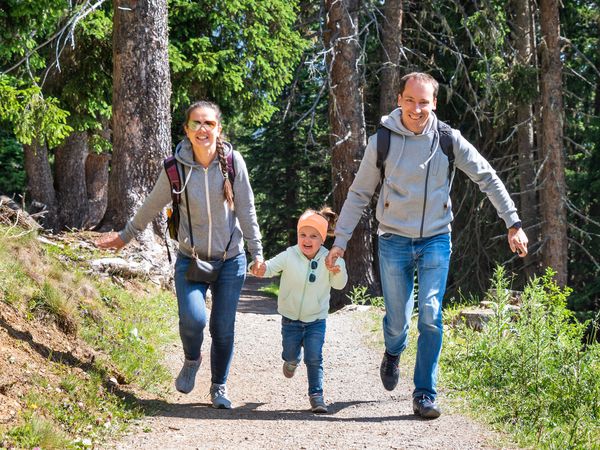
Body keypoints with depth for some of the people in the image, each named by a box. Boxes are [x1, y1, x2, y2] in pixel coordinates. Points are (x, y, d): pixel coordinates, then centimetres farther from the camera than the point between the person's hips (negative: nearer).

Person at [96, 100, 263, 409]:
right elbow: (152, 206, 6)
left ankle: (219, 387, 25)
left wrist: (257, 252, 1)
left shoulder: (233, 161, -9)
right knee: (192, 318, -20)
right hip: (190, 259, 0)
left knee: (223, 328, 2)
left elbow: (246, 209, -1)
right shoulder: (176, 167, -9)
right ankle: (191, 361, 14)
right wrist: (125, 236, 17)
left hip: (230, 260, 1)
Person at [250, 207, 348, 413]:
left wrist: (337, 271, -35)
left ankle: (316, 395, 3)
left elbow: (339, 285, -13)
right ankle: (292, 361, 50)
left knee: (314, 358, -8)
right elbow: (270, 267, -19)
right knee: (291, 355, 14)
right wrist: (259, 268, -42)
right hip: (291, 318, 1)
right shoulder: (289, 256, -14)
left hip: (316, 320, -1)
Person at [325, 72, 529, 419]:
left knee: (430, 316, -11)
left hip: (436, 240, 0)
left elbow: (488, 179, 2)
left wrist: (514, 224, -2)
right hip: (394, 241, 0)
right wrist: (340, 241, 0)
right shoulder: (381, 142, -6)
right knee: (397, 320, 5)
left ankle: (425, 395, -2)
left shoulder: (448, 140, -6)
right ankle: (393, 354, 41)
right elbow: (359, 195, 3)